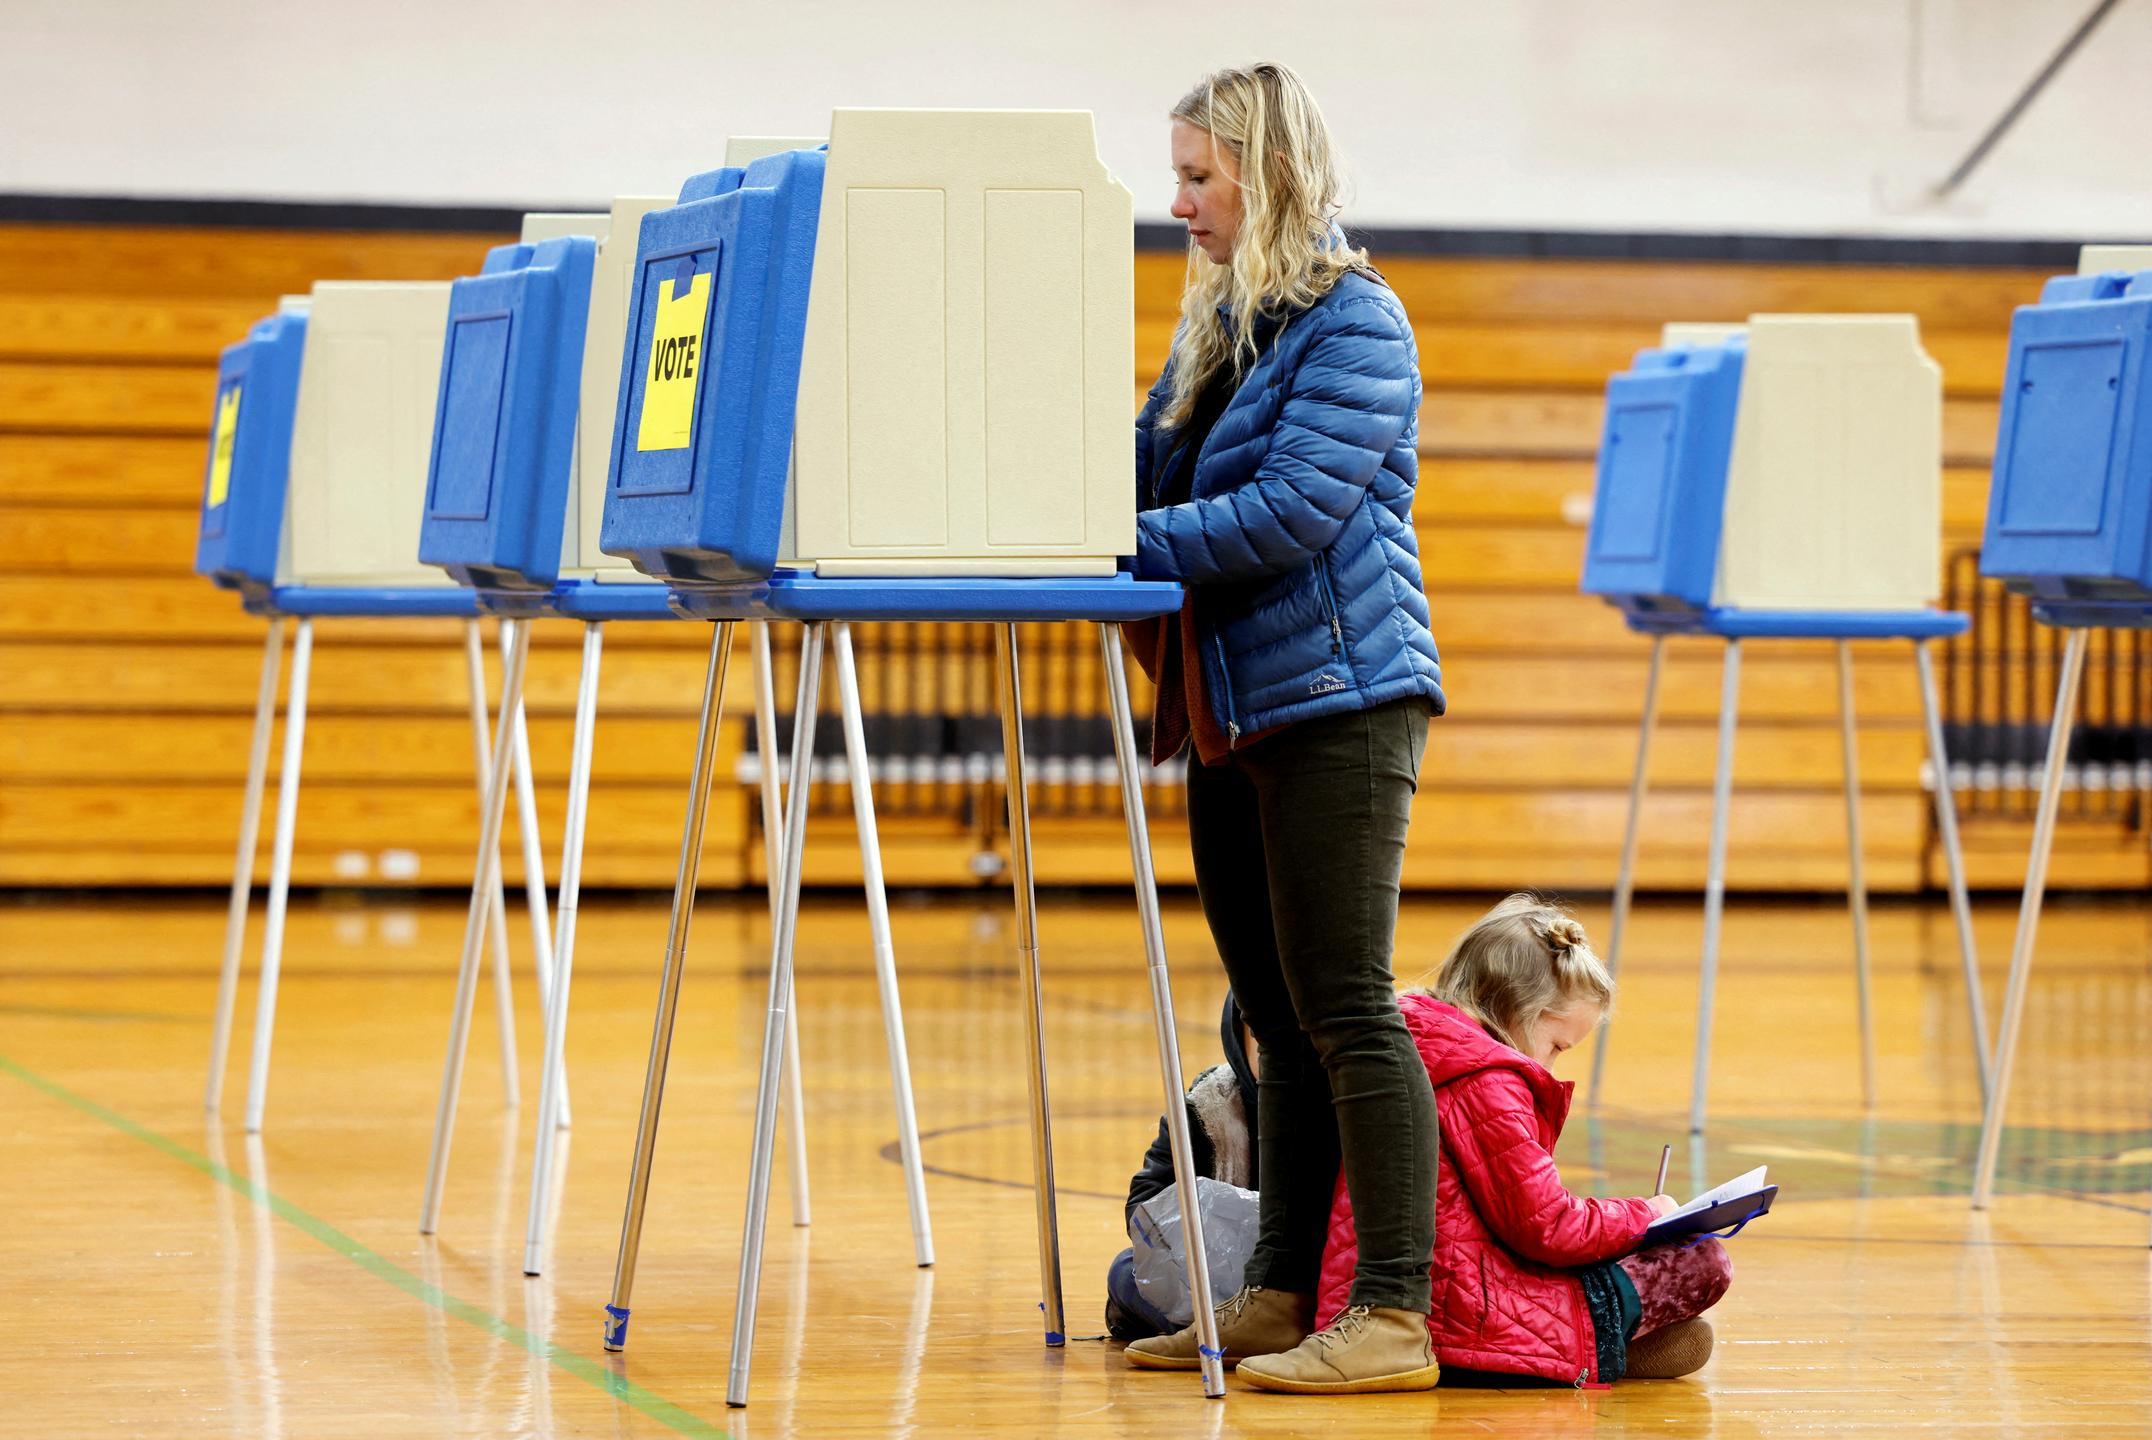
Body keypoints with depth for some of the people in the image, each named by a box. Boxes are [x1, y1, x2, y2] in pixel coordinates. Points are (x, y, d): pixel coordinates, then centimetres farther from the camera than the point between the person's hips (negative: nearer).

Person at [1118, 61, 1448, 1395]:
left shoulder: (1354, 323, -10)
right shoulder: (1220, 323, 17)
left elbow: (1294, 511, -20)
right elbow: (1148, 473, 17)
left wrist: (1126, 544, -20)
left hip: (1335, 699, -9)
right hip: (1232, 709, 9)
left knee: (1344, 1010, -9)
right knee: (1279, 1018, 11)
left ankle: (1393, 1317, -8)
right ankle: (1281, 1297, 16)